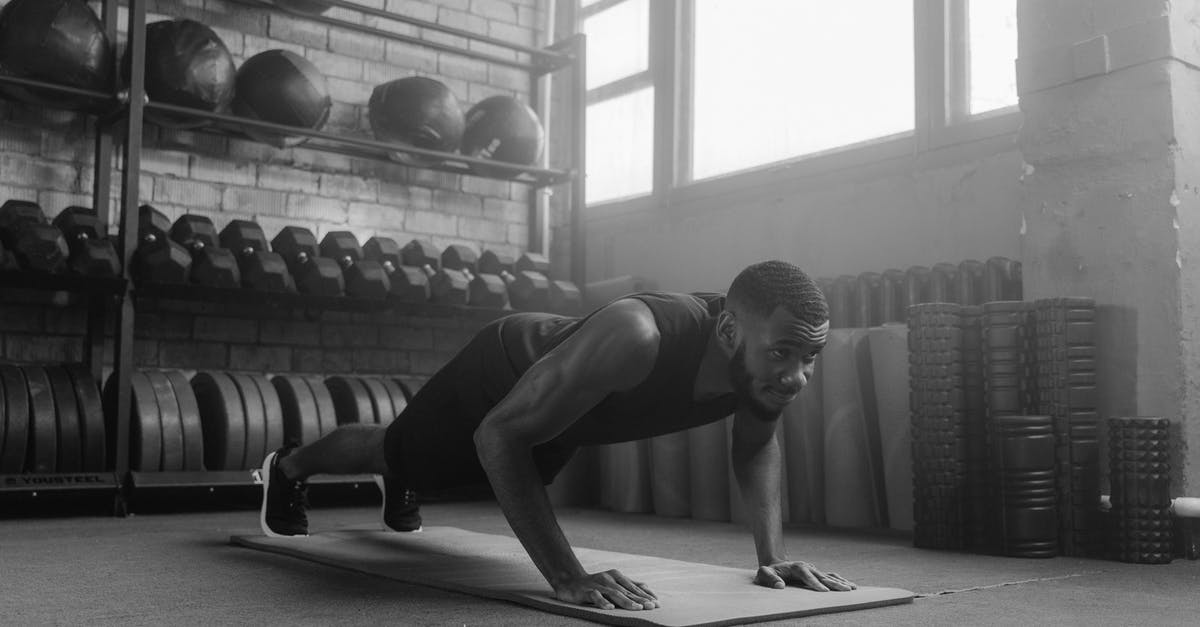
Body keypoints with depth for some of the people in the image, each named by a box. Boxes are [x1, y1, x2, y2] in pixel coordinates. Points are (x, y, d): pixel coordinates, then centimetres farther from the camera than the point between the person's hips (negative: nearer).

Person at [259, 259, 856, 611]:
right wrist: (567, 577, -48)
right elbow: (498, 434, -44)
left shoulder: (771, 356, -30)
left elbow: (756, 446, -6)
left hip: (567, 411, 6)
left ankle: (399, 489, 73)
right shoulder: (633, 338, -51)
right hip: (502, 367, -6)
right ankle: (287, 468, 57)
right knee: (388, 451, 24)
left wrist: (771, 555, -17)